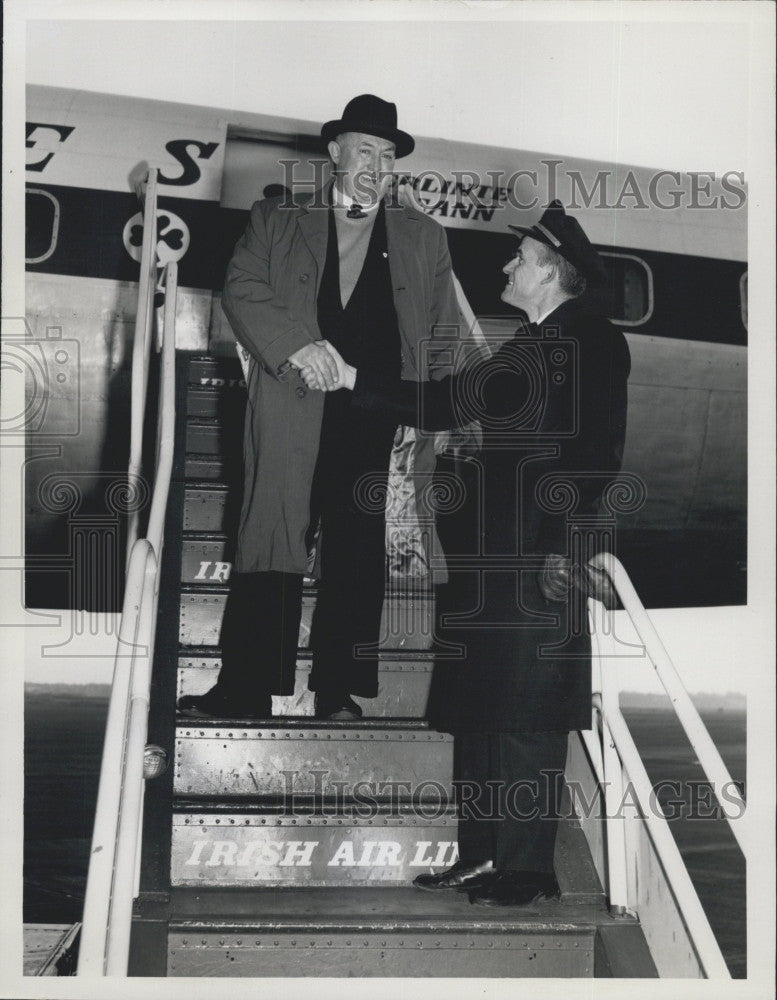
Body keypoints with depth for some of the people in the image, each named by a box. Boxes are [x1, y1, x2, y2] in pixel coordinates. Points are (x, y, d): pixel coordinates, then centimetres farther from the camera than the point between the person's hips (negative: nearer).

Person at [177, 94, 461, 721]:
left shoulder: (424, 238, 18)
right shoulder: (277, 220, 14)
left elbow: (444, 331, 16)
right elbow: (242, 289, 2)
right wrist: (295, 345, -15)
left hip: (379, 419, 2)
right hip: (292, 412, -1)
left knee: (358, 555, 3)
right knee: (270, 549, -5)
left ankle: (339, 690, 11)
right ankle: (245, 689, -1)